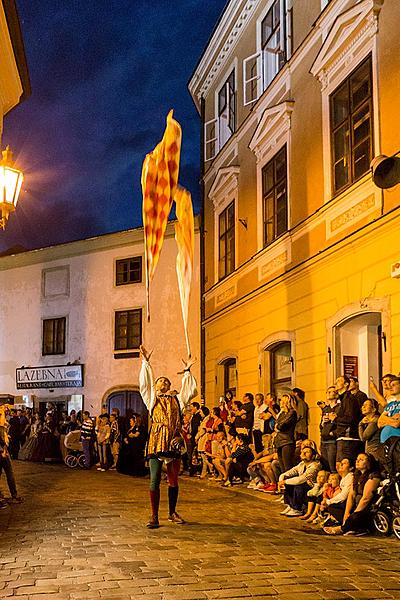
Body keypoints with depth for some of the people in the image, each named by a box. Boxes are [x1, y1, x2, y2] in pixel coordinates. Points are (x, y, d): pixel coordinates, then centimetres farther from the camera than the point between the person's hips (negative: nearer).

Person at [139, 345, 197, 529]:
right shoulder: (152, 399, 11)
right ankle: (154, 517, 0)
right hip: (156, 444, -3)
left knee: (173, 481, 10)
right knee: (154, 481, -6)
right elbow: (144, 383, 3)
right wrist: (145, 363, -1)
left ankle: (172, 513, 23)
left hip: (174, 443, 3)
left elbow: (189, 390, 13)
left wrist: (187, 371, 11)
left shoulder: (177, 399, 18)